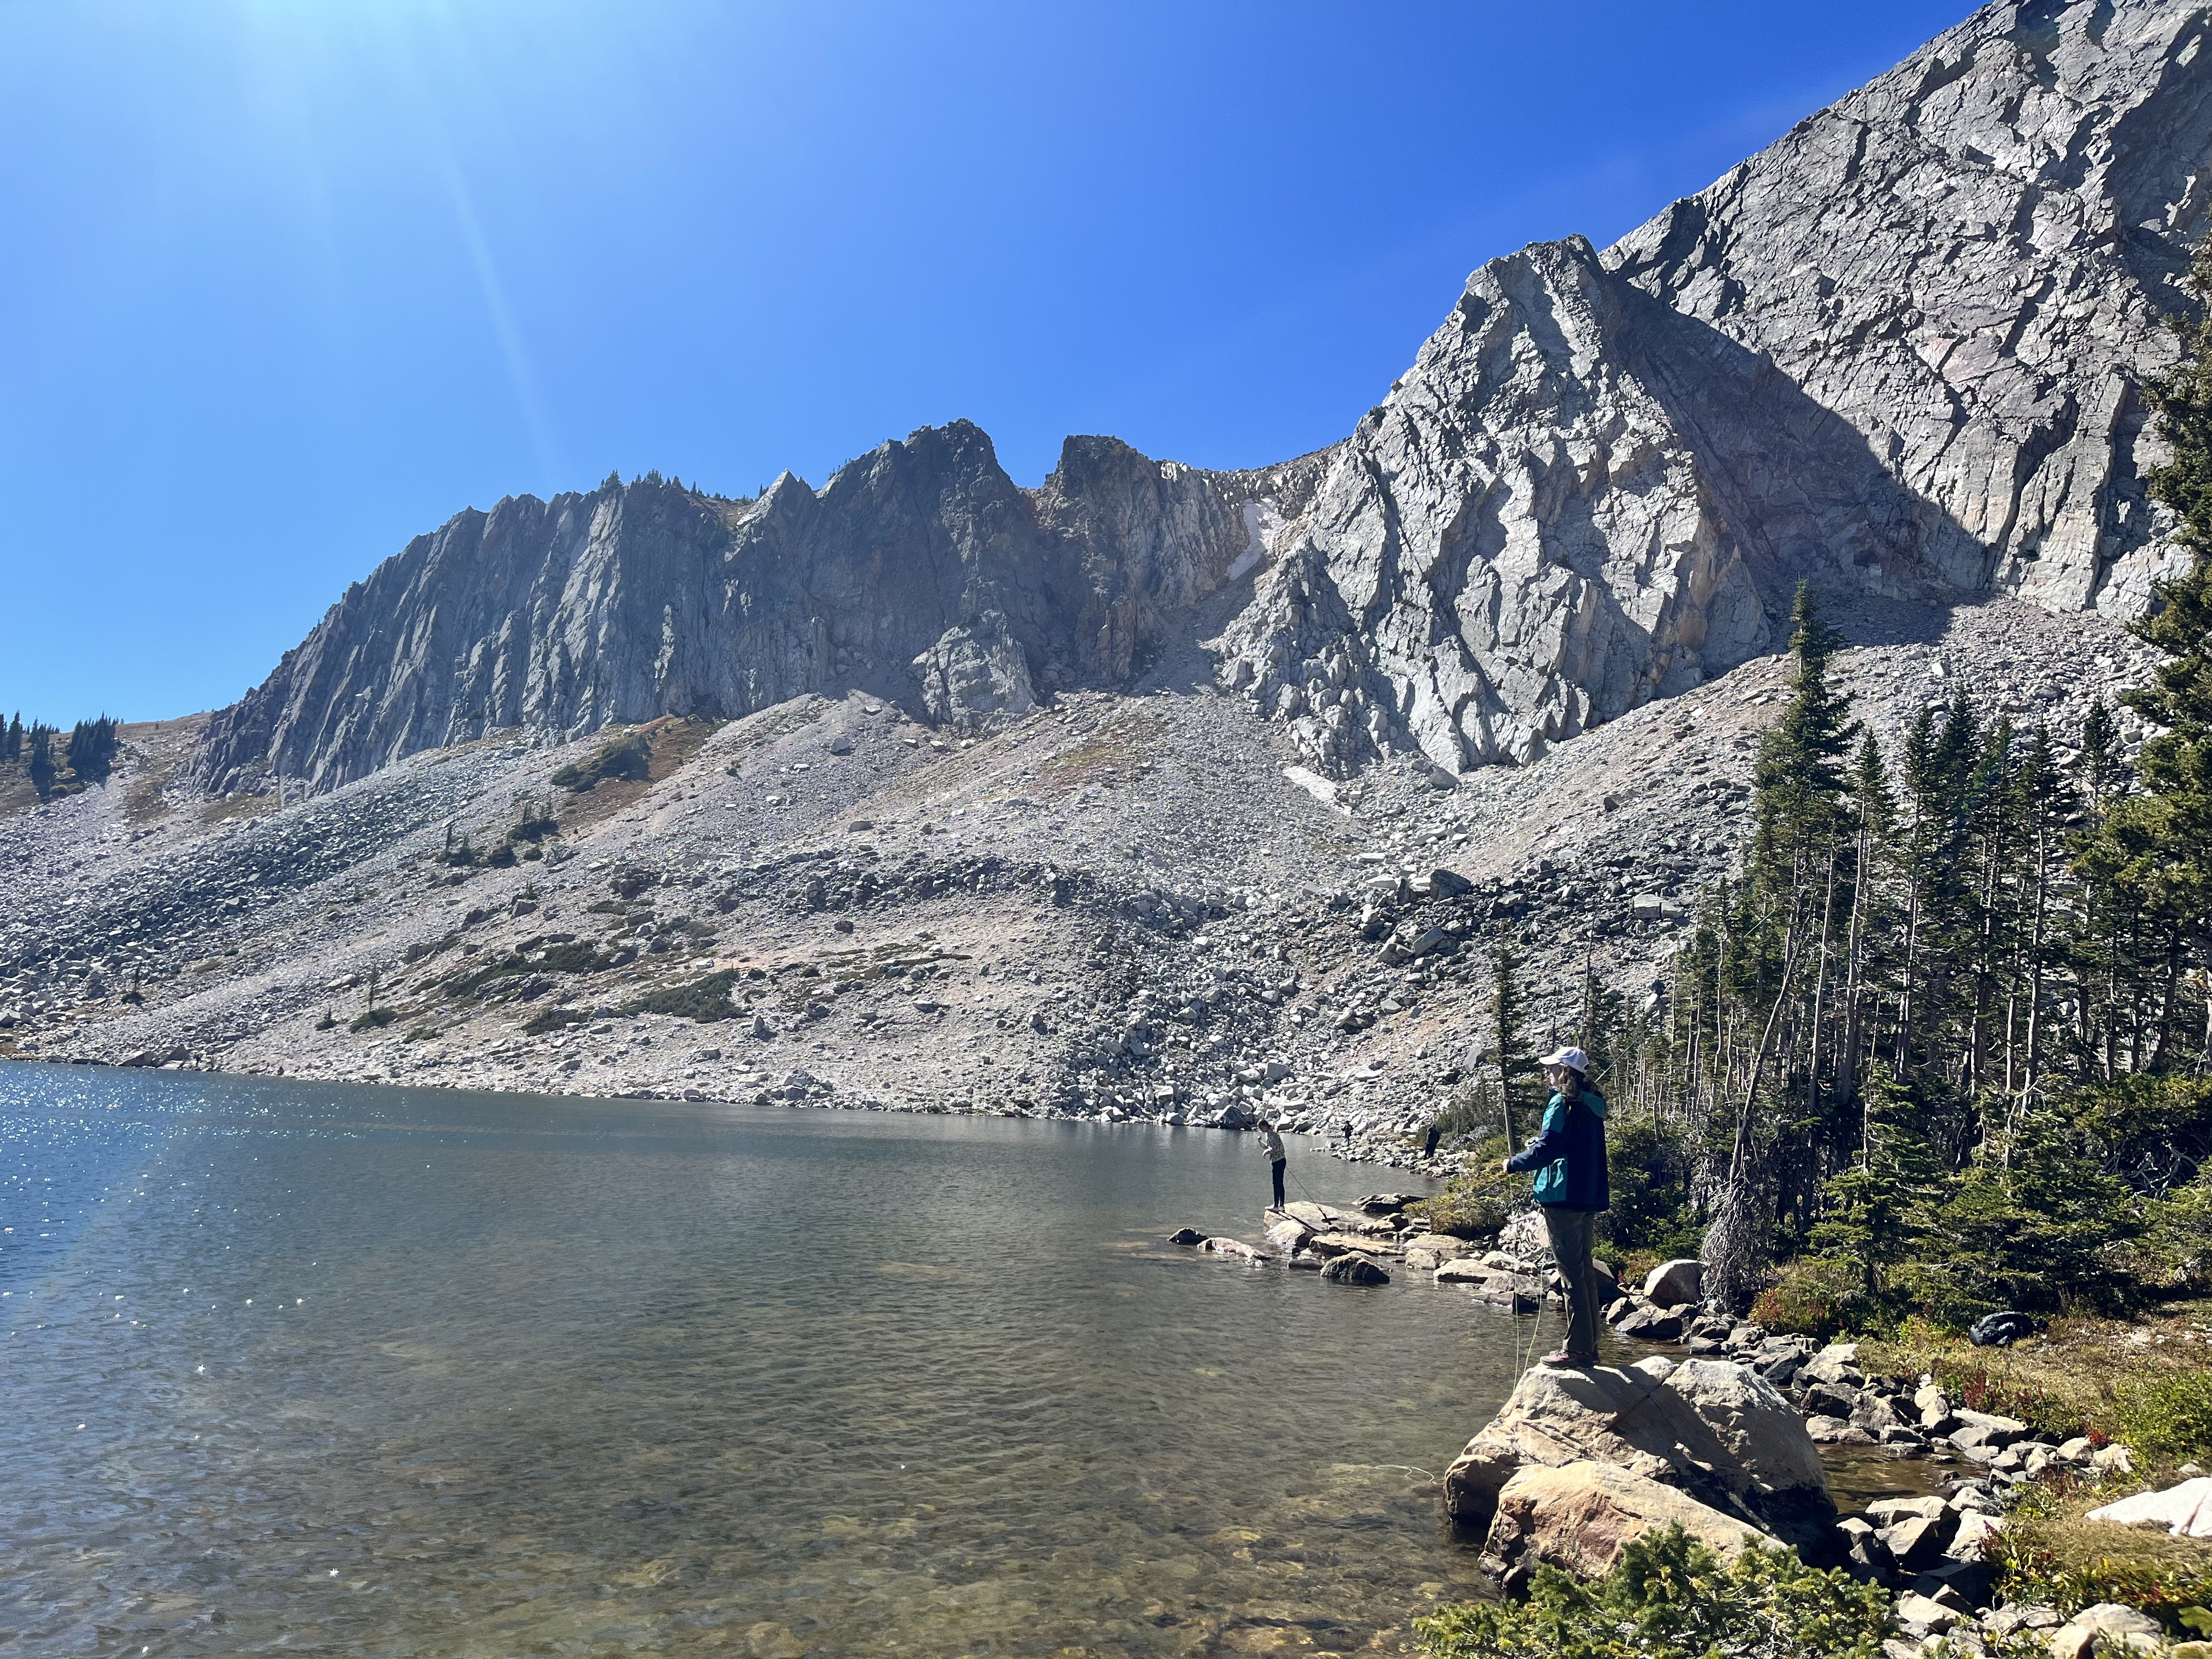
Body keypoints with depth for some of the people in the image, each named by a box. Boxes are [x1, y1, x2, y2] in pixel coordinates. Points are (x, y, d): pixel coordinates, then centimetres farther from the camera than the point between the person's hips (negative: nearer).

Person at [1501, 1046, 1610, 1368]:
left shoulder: (1563, 1104, -14)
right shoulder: (1592, 1105, 13)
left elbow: (1546, 1149, -18)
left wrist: (1514, 1164, -4)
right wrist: (1539, 1144, 18)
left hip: (1564, 1198, -9)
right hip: (1588, 1198, 9)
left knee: (1572, 1273, -5)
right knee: (1585, 1272, 13)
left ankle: (1578, 1349, -2)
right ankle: (1589, 1347, 20)